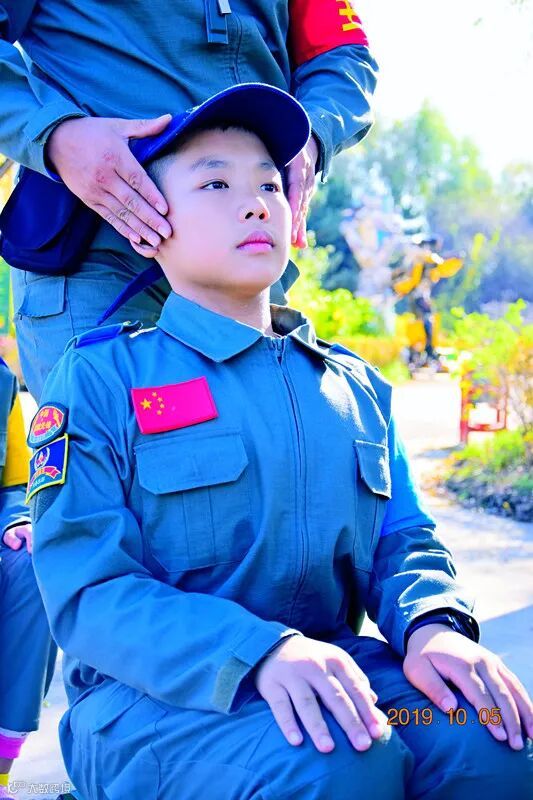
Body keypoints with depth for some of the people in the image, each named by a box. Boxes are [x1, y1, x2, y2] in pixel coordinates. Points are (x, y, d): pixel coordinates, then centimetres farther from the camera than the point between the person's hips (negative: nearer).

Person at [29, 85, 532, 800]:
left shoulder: (355, 386, 16)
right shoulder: (100, 376, -1)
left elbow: (403, 541, 15)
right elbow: (90, 592, -11)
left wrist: (432, 622, -11)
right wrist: (261, 652, -28)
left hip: (337, 669, 5)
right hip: (153, 697, -4)